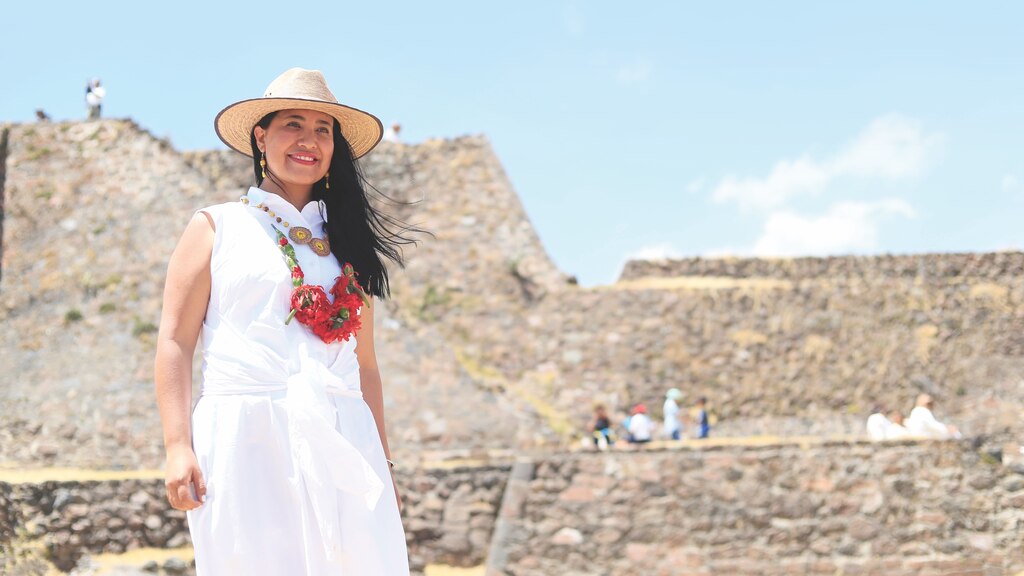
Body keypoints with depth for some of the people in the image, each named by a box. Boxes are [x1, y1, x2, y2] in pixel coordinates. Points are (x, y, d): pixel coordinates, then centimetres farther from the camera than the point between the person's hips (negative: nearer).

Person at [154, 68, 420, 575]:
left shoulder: (346, 241, 20)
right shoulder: (217, 227, 10)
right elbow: (174, 342, 3)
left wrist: (382, 461, 15)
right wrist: (177, 448, -8)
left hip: (339, 443, 3)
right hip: (245, 437, -3)